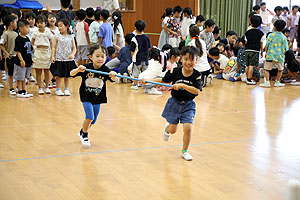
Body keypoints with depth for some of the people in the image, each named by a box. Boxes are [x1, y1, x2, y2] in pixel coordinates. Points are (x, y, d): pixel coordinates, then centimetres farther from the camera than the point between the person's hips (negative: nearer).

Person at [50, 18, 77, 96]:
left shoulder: (71, 37, 2)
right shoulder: (57, 37, 1)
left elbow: (74, 48, 2)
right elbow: (54, 47, 2)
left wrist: (72, 54, -16)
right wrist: (52, 56, -8)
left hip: (68, 60, 1)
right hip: (59, 59, -1)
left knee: (67, 76, 9)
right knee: (59, 75, 3)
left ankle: (66, 89, 18)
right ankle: (58, 89, 12)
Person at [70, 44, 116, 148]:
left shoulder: (105, 70, -13)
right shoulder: (86, 67, -16)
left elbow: (112, 79, -24)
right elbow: (71, 74, -17)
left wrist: (113, 76, -48)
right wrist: (78, 69, -39)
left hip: (98, 98, 3)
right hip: (86, 97, -3)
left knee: (93, 121, 14)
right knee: (90, 117, -17)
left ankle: (82, 132, 44)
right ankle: (84, 136, 9)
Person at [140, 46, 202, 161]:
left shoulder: (196, 75, -14)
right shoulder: (175, 72, -11)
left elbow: (197, 91, -25)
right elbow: (163, 80, 4)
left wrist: (182, 85, -35)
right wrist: (147, 80, -2)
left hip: (188, 105, -1)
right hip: (175, 103, 1)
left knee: (188, 128, -12)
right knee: (173, 129, 7)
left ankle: (184, 151, 9)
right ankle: (167, 128, 47)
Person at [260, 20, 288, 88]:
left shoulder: (271, 35, -3)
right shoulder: (284, 37, 1)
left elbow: (267, 46, -2)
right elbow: (285, 49, 1)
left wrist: (266, 53, 14)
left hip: (270, 56, -2)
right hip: (280, 57, 2)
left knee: (266, 69, 9)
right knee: (280, 69, 22)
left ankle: (267, 82, -1)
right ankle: (277, 82, 21)